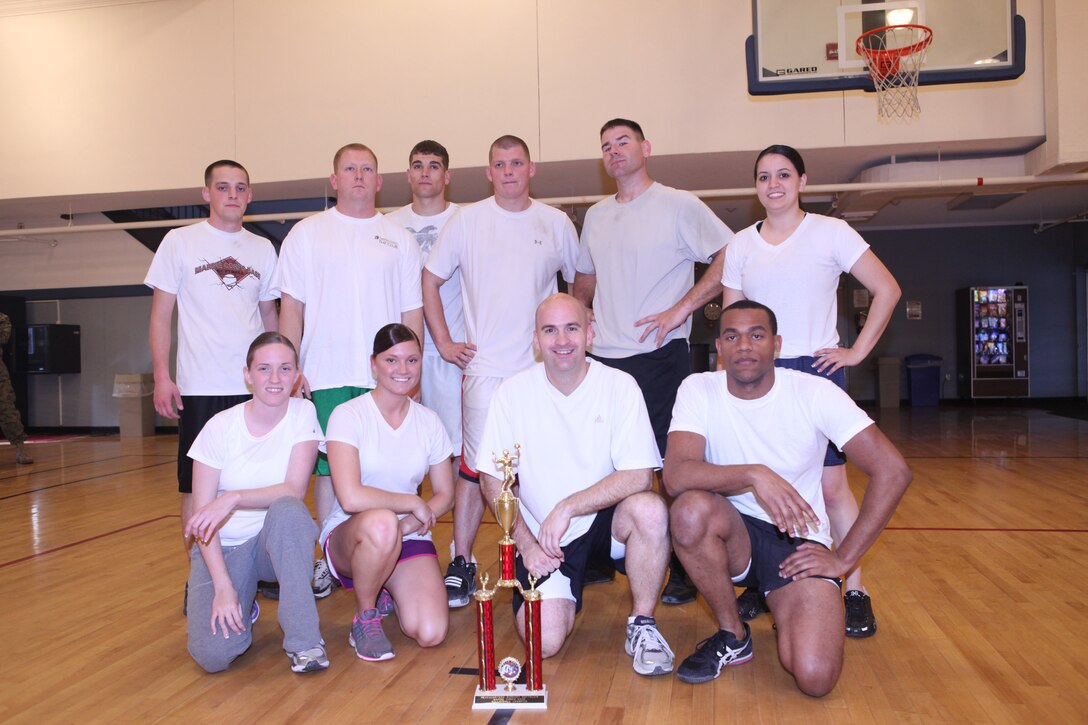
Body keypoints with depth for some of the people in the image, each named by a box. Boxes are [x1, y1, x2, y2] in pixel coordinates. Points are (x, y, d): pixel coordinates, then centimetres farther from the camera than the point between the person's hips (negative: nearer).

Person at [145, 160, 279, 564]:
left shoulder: (263, 249, 11)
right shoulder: (180, 242, 2)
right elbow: (161, 314, 1)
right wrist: (161, 376, -8)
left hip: (256, 386, 3)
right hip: (199, 388, -3)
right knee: (196, 486, 4)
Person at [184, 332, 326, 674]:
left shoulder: (303, 413, -8)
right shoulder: (220, 427, -10)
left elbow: (294, 490, -18)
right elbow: (201, 515, -10)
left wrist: (234, 498, -33)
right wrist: (222, 585, -19)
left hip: (281, 541, 0)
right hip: (224, 546, 0)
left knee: (286, 508, -36)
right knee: (213, 653, -22)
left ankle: (304, 639, -23)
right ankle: (241, 606, 14)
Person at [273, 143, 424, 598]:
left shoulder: (399, 240, 13)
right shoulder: (307, 234, 9)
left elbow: (413, 313, 11)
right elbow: (291, 307, 6)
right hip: (326, 377, -1)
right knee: (328, 470, 3)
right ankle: (328, 560, 15)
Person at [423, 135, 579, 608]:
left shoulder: (556, 223, 8)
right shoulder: (467, 221, 5)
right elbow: (431, 278, 10)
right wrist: (443, 342, 4)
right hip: (485, 368, -1)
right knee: (474, 469, -2)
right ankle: (461, 564, 9)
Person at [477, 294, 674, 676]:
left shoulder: (620, 386, -10)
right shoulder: (513, 392, -6)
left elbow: (639, 476, -17)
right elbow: (493, 479, 0)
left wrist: (568, 507, -24)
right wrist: (525, 542, -9)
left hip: (605, 520, 0)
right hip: (541, 536, 1)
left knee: (650, 509, -32)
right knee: (545, 641, -16)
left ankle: (642, 624, -9)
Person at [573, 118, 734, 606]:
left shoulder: (679, 205, -2)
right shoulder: (595, 216, 16)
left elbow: (730, 258, -8)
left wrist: (681, 309, -15)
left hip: (659, 357, -5)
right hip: (601, 359, 6)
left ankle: (684, 570, 11)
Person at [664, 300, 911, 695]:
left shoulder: (814, 392, -11)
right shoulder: (698, 389, -9)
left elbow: (893, 471, -14)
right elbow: (676, 476, -23)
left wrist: (843, 559, -14)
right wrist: (754, 474, -38)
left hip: (799, 543, -1)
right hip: (733, 533, 1)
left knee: (814, 676, -24)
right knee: (691, 509, -35)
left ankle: (784, 609, 14)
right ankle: (732, 636, -8)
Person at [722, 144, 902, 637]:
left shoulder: (831, 233, 0)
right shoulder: (741, 245, 9)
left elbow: (887, 290, 1)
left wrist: (858, 351, -4)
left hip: (816, 373, -3)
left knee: (831, 486, -4)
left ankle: (855, 591, 8)